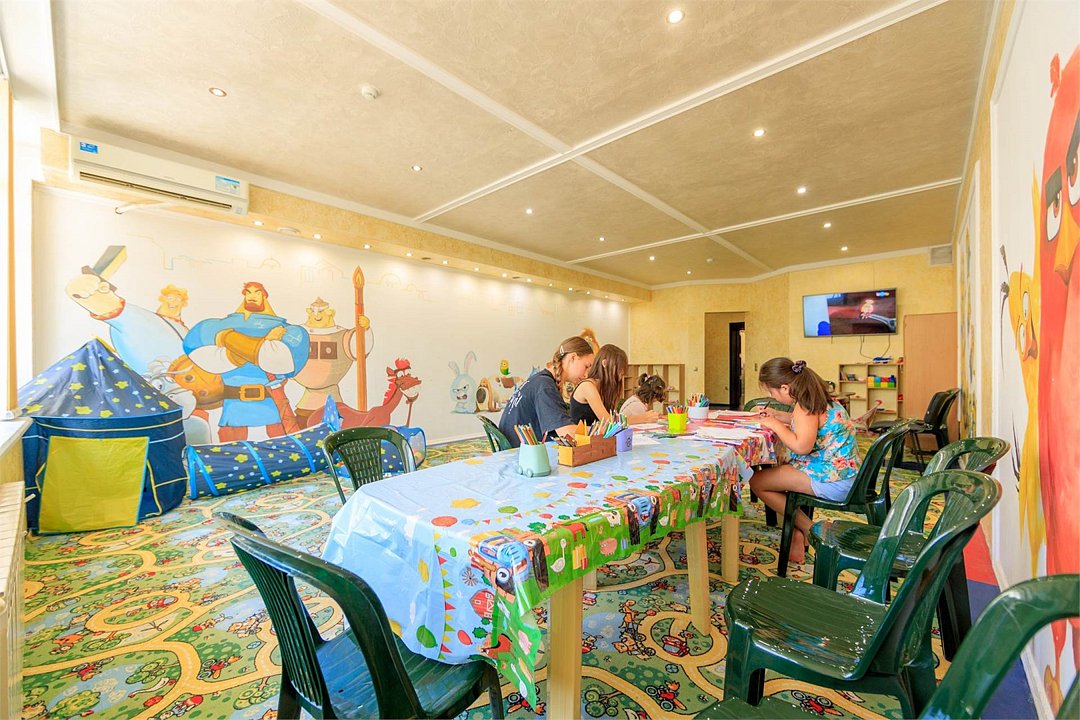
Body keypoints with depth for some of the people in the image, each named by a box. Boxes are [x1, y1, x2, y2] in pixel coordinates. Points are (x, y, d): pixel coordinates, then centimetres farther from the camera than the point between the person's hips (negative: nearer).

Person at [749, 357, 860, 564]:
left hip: (832, 481, -10)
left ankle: (809, 530, 7)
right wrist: (778, 420, 10)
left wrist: (776, 425, -16)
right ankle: (797, 534, 15)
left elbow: (802, 446, -31)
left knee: (757, 481, -9)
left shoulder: (805, 405, -20)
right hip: (843, 474, 10)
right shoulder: (816, 398, 9)